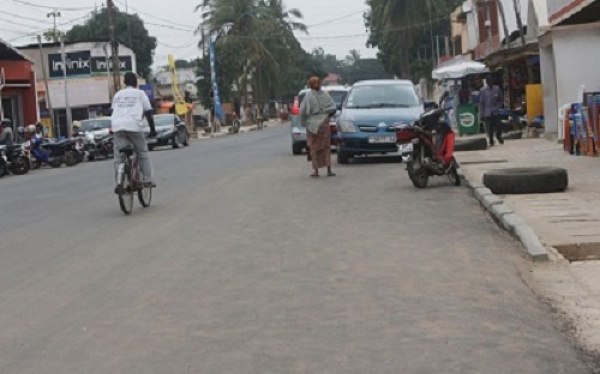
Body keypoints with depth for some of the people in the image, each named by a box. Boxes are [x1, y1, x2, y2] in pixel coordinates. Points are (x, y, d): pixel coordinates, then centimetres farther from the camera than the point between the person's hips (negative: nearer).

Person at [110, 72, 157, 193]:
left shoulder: (118, 94, 24)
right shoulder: (140, 93, 14)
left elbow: (113, 111, 26)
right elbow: (148, 113, 10)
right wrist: (153, 129, 17)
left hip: (117, 126, 3)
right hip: (134, 126, -3)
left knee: (119, 156, 4)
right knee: (143, 153, 11)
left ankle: (118, 183, -6)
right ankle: (147, 180, 7)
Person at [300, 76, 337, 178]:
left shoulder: (308, 95, -8)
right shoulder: (325, 94, 1)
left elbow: (303, 110, -14)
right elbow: (333, 107, -2)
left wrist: (303, 122, 1)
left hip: (313, 124, -2)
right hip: (324, 123, 2)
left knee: (314, 147, 6)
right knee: (326, 147, 9)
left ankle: (316, 171, 3)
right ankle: (329, 170, 2)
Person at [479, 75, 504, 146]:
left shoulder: (497, 89, 1)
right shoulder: (483, 90, -3)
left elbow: (501, 99, 10)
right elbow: (481, 103, 0)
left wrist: (498, 107, -3)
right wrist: (482, 114, -3)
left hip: (496, 112, 1)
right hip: (487, 113, -1)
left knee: (498, 126, -4)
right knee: (490, 128, 1)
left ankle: (499, 137, 21)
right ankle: (491, 141, 14)